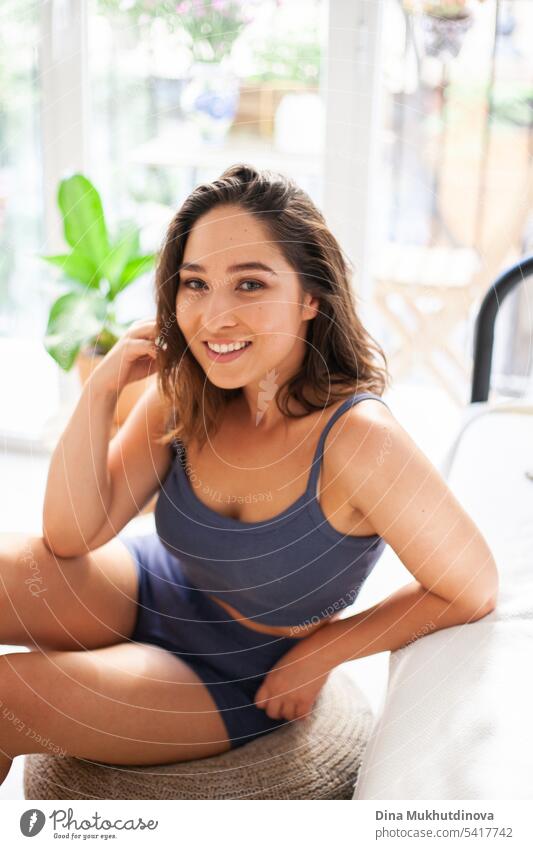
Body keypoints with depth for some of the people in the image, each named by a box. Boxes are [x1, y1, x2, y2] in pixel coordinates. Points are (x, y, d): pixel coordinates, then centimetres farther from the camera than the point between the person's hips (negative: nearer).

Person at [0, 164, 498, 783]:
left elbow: (473, 589, -18)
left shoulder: (355, 438, -30)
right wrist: (101, 389, -22)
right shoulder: (185, 394, -12)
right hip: (149, 591, 5)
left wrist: (321, 651, -12)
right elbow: (70, 538, -10)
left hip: (234, 681, -4)